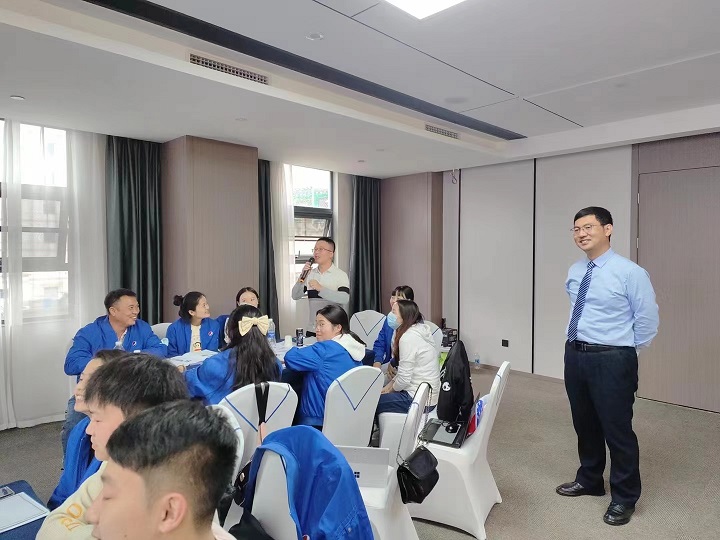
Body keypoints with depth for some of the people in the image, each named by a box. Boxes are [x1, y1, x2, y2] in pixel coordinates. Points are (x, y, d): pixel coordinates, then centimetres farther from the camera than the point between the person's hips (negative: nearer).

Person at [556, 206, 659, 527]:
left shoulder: (630, 273, -14)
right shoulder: (575, 272, 6)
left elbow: (648, 321, -7)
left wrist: (623, 352, 0)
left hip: (611, 360, -6)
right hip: (574, 355, 7)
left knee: (617, 430, 6)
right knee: (584, 425, 20)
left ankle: (624, 498, 27)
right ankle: (589, 481, 41)